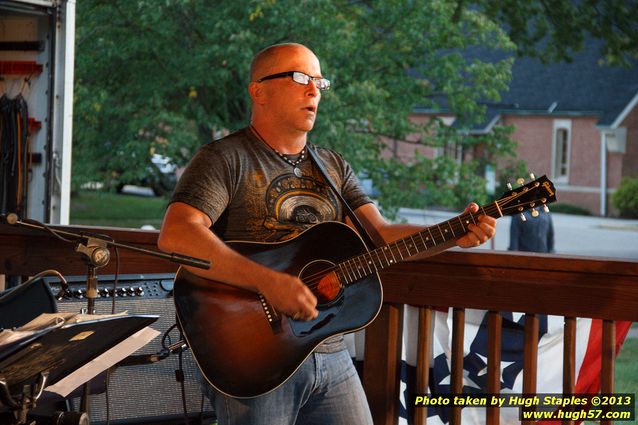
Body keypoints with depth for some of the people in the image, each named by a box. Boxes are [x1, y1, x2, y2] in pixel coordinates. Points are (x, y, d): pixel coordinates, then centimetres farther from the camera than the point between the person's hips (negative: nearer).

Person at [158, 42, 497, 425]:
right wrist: (268, 282, -30)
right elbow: (175, 237, -22)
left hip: (330, 353, 6)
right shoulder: (226, 159, -7)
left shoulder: (334, 167, 14)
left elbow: (380, 235, 5)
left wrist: (455, 236, -12)